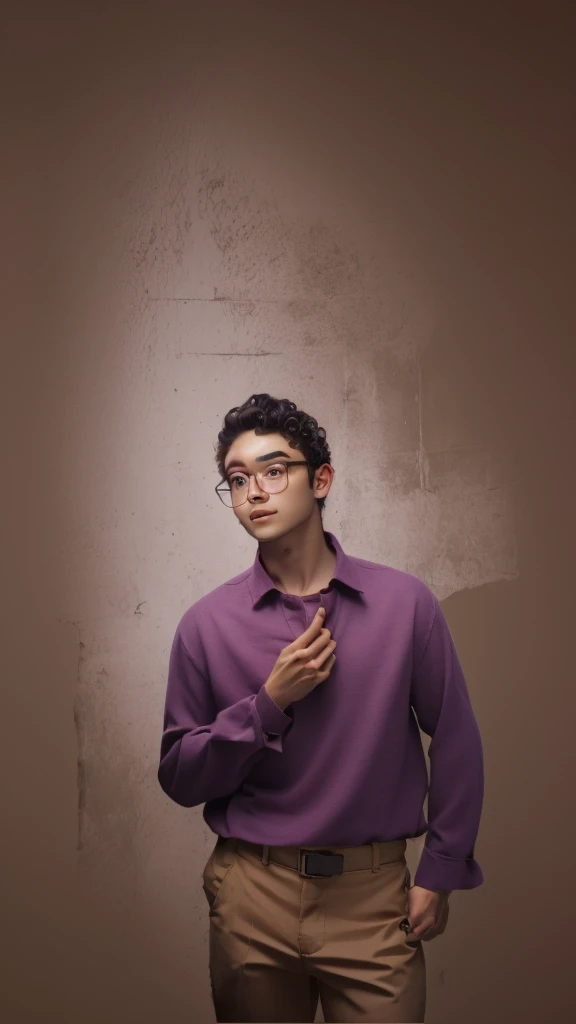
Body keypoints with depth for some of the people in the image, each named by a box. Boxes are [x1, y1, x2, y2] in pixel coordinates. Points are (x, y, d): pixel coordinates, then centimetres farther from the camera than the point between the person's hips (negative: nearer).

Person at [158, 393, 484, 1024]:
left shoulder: (405, 604, -3)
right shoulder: (206, 625, -3)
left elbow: (455, 743, 3)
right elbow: (178, 778, -2)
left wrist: (439, 874, 3)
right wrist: (269, 703, -14)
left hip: (374, 897, 0)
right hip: (252, 896, 1)